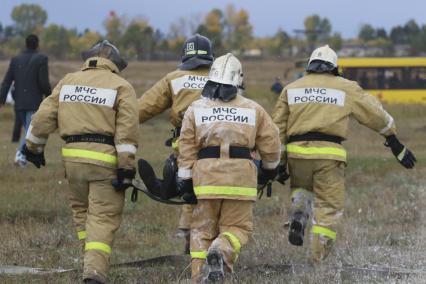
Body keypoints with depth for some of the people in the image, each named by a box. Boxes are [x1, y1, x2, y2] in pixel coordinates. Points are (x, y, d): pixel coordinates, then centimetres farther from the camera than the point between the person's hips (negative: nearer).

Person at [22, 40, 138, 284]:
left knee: (81, 210, 21)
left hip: (73, 156, 4)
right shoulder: (121, 87, 0)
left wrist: (34, 146, 25)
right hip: (105, 158, -4)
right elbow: (127, 131, -9)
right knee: (104, 218, -3)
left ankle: (94, 263, 24)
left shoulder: (68, 82, 12)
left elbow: (43, 118, 11)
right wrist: (126, 168, -9)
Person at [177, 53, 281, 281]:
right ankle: (222, 251, -25)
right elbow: (270, 142, 11)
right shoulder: (253, 109, 9)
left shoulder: (196, 109, 9)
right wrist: (269, 168, 28)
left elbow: (187, 147, 4)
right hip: (241, 175, -1)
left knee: (203, 228, 10)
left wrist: (184, 178, 8)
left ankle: (200, 276, 2)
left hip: (206, 174, 1)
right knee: (237, 226, 6)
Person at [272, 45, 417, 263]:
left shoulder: (291, 89, 16)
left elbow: (278, 128, 13)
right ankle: (319, 257, -2)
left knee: (301, 188, 28)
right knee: (329, 206, 5)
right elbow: (376, 114, 17)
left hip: (297, 151, 2)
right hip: (329, 153, -2)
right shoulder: (346, 88, 11)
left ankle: (298, 217, -4)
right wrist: (394, 142, 27)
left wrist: (279, 162, 16)